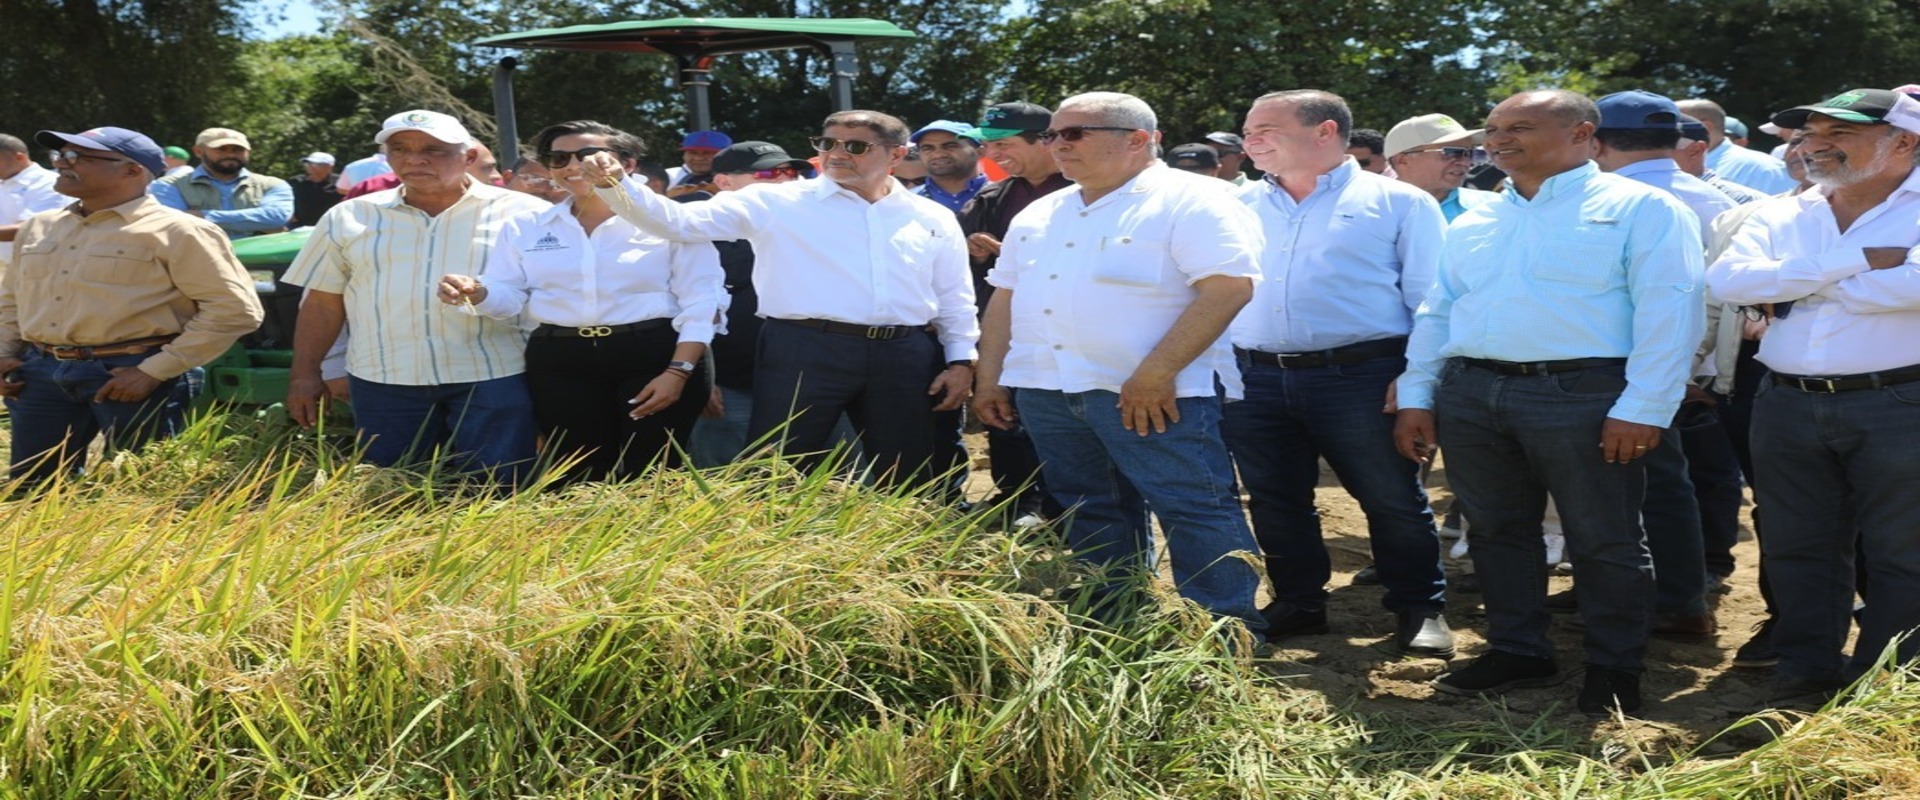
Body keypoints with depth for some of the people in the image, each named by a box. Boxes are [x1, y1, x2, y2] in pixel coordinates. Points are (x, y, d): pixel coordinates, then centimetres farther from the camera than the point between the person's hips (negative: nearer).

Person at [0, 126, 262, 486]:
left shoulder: (175, 231, -8)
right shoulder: (38, 228, 15)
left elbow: (235, 310, -15)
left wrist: (154, 372, -17)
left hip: (131, 375, -7)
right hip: (42, 372, 7)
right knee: (33, 491, 9)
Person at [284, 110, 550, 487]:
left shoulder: (523, 213, 1)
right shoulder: (349, 218, 10)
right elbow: (323, 302, 13)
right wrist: (305, 373, 9)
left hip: (494, 376, -3)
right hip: (383, 380, 3)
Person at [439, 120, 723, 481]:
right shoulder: (526, 226, 9)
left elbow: (700, 302, -4)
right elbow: (507, 298, 5)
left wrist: (679, 371, -13)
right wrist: (475, 292, -17)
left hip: (653, 356, -3)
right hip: (559, 363, 3)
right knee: (580, 478, 7)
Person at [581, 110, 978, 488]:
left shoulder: (933, 218, 12)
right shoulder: (778, 203, 2)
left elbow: (955, 298, 18)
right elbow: (680, 221, -3)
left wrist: (961, 360, 8)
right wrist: (615, 183, -17)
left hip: (902, 358, 3)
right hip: (806, 352, -3)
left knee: (904, 481, 11)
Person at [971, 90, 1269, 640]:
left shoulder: (1189, 202, -8)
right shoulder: (1039, 216, 17)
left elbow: (1230, 286, -18)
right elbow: (1005, 296, 22)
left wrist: (1156, 373, -22)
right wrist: (989, 377, 13)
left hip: (1153, 395, -7)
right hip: (1045, 391, 7)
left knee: (1195, 510, -7)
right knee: (1089, 514, 13)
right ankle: (1111, 628, 24)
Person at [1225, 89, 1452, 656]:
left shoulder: (1397, 203, 1)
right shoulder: (1238, 207, 14)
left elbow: (1431, 300, -2)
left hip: (1360, 378, -4)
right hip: (1252, 380, 4)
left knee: (1392, 500, 2)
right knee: (1275, 502, 12)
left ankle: (1421, 610, 19)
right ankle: (1298, 604, 28)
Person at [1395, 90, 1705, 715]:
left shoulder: (1640, 210, -1)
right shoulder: (1473, 223, 17)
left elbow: (1668, 312, -9)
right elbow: (1435, 312, 19)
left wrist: (1644, 407, -16)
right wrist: (1416, 396, 10)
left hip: (1581, 397, -5)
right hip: (1470, 393, 6)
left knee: (1604, 540, 2)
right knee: (1496, 531, 12)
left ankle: (1615, 669, 16)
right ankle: (1517, 651, 26)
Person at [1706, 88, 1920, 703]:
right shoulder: (1778, 216, 10)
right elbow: (1727, 280, -8)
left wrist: (1793, 287, -11)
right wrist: (1853, 264, -15)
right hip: (1788, 406, 5)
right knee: (1798, 548, 12)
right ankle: (1806, 673, 25)